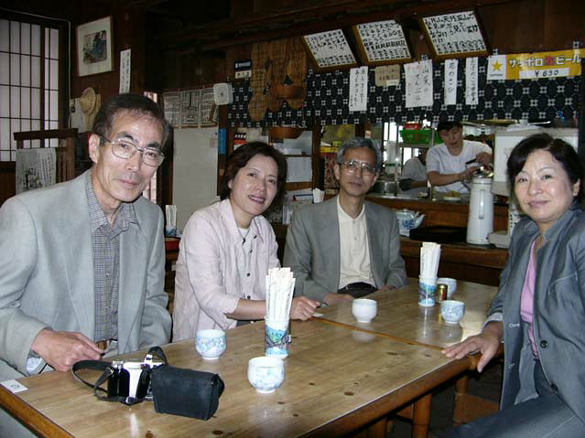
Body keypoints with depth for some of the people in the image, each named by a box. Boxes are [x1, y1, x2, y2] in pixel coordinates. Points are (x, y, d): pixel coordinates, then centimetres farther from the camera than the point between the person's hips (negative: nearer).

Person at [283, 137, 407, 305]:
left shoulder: (387, 219, 17)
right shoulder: (305, 218, 4)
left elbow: (397, 268, 20)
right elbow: (294, 275, 0)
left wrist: (390, 289, -4)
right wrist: (329, 297, -18)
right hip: (332, 309, -1)